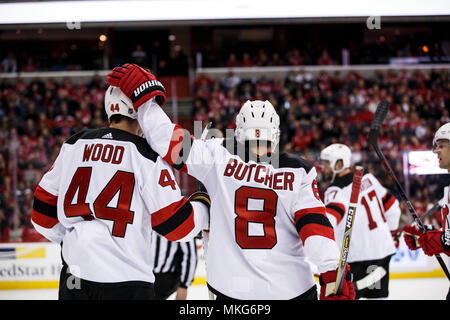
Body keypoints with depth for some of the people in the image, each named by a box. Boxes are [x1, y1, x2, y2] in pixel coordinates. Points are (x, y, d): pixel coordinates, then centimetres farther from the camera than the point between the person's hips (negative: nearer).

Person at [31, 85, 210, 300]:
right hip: (125, 280, -5)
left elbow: (44, 211, 14)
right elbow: (175, 224, -9)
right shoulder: (146, 155, -8)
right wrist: (202, 204, 11)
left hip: (73, 275, 5)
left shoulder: (74, 144, 7)